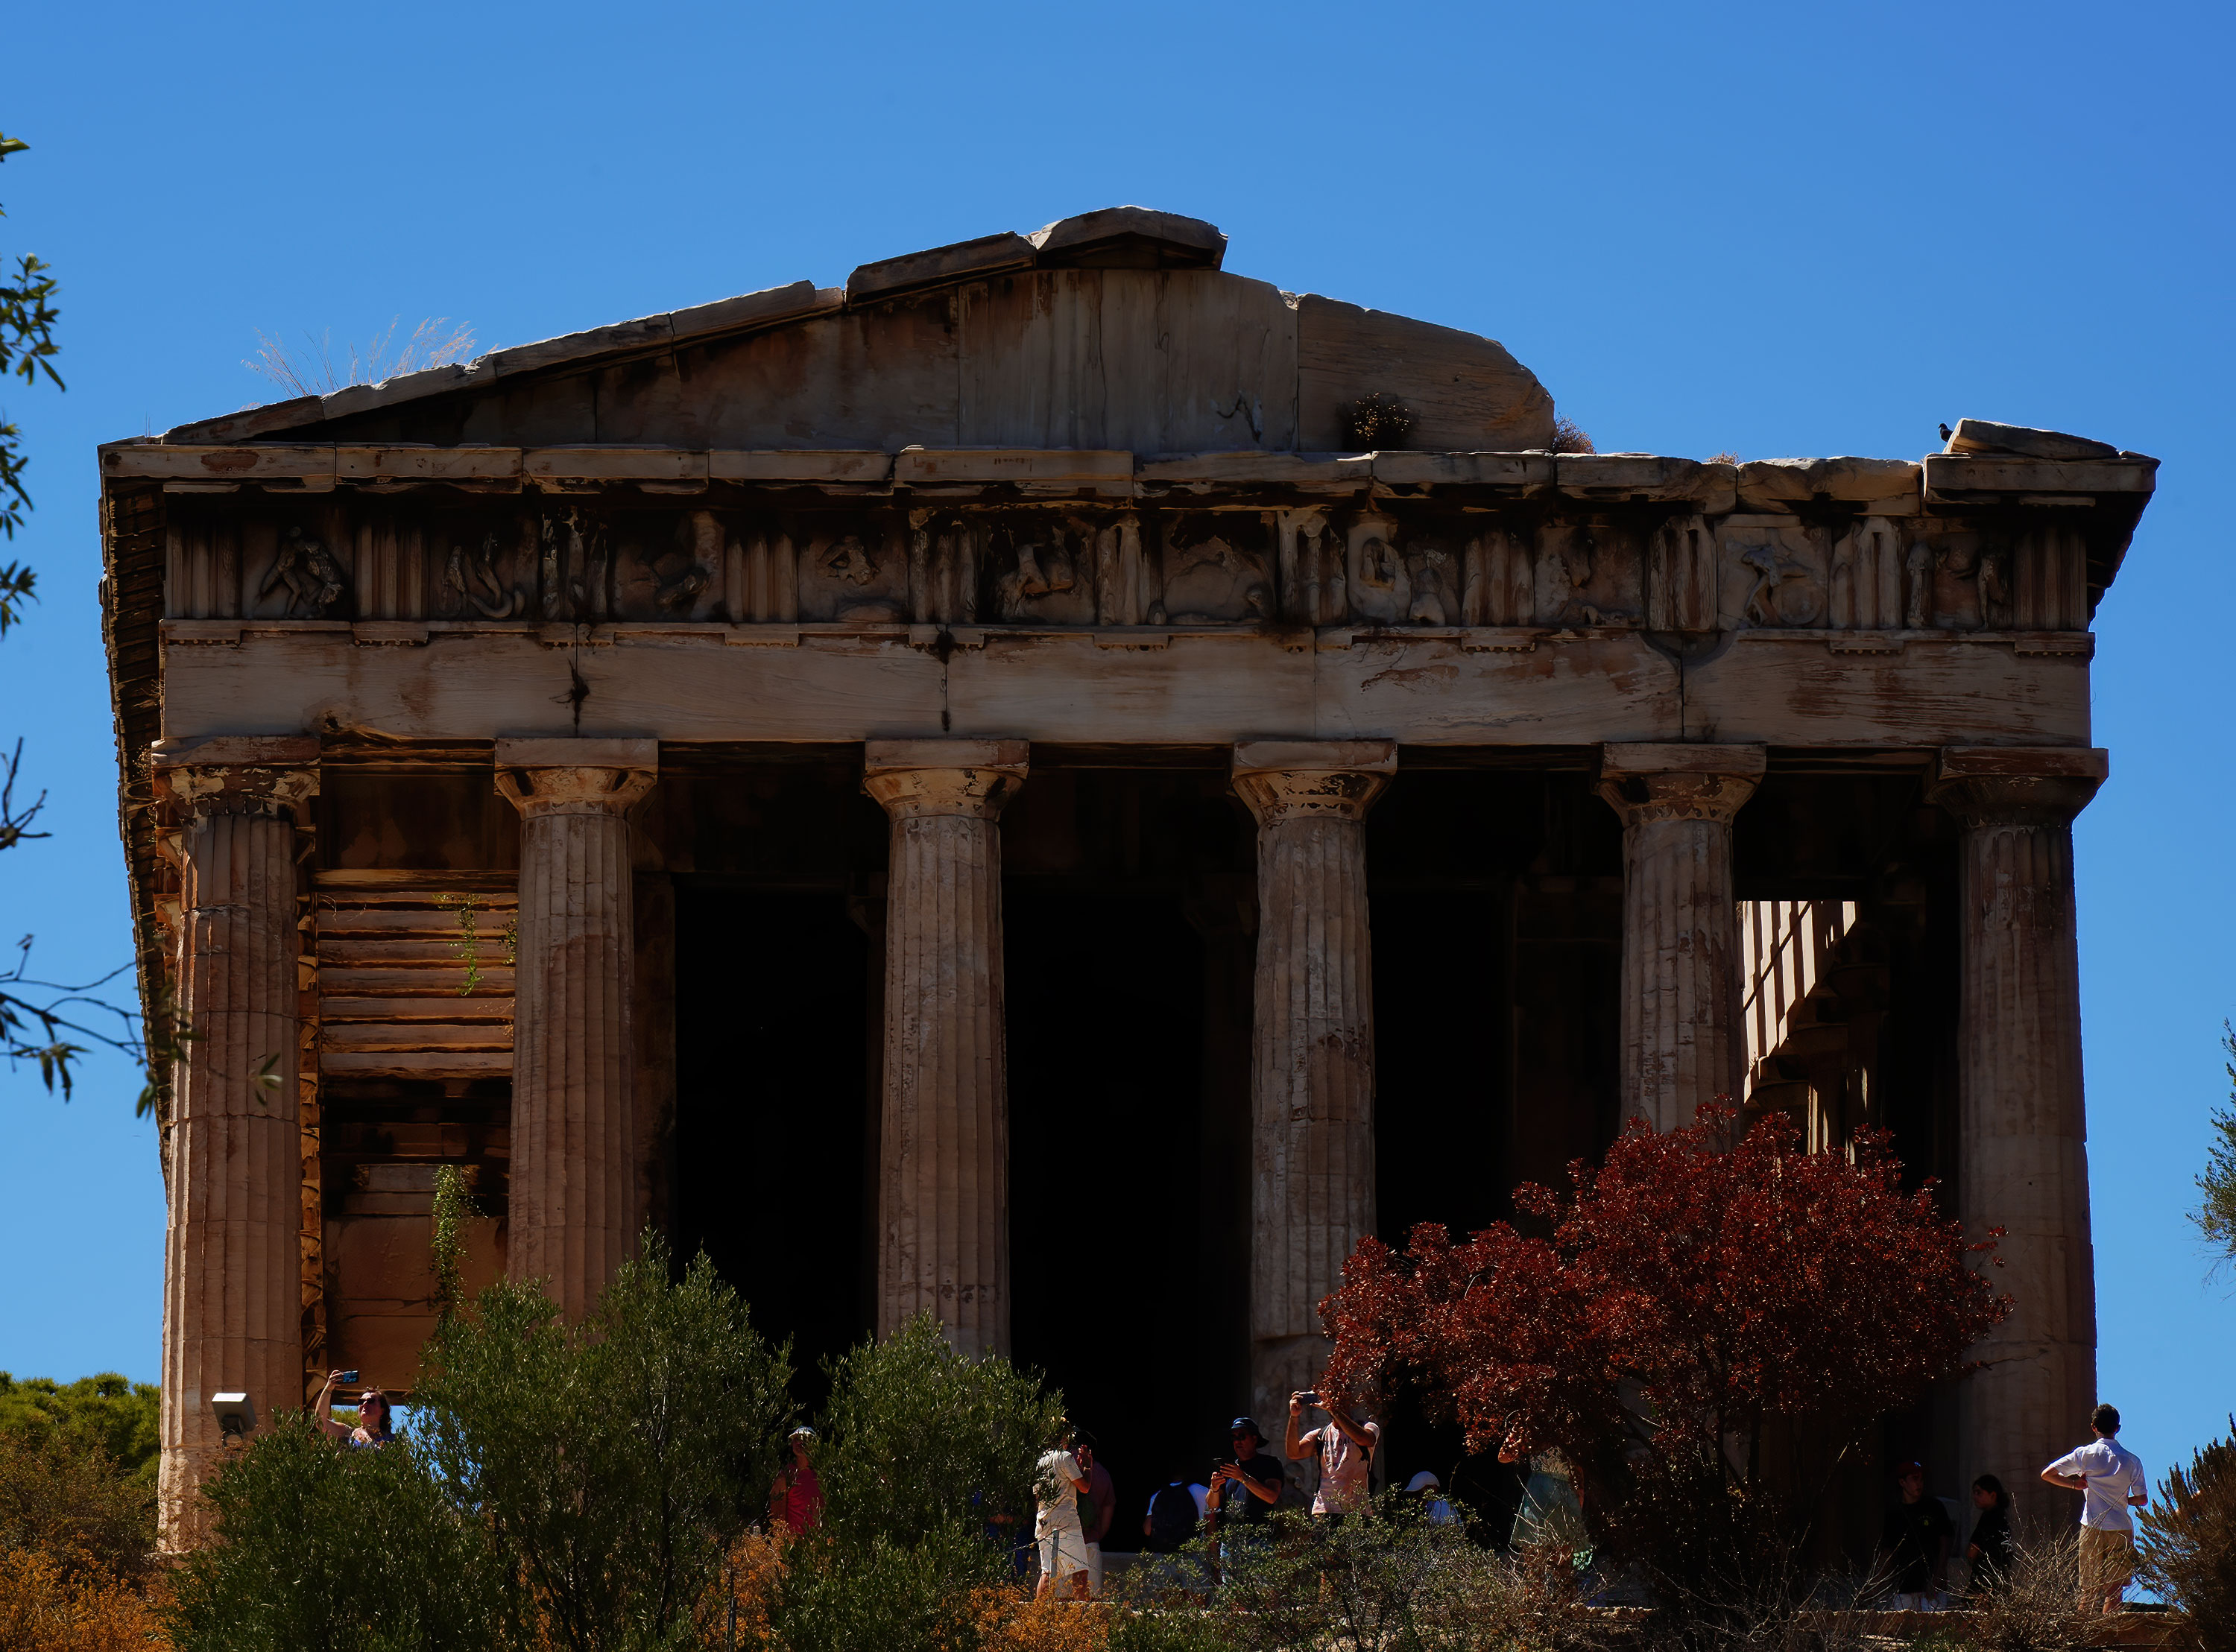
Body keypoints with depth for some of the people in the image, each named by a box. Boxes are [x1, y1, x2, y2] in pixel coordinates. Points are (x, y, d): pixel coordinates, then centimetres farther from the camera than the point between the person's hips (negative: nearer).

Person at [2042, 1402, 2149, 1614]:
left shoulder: (2085, 1454, -1)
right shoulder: (2132, 1460, 0)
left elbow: (2047, 1474, 0)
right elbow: (2142, 1499, 0)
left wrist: (2074, 1484, 14)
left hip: (2093, 1528, 0)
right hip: (2122, 1529, 0)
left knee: (2089, 1590, 5)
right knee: (2114, 1591, 2)